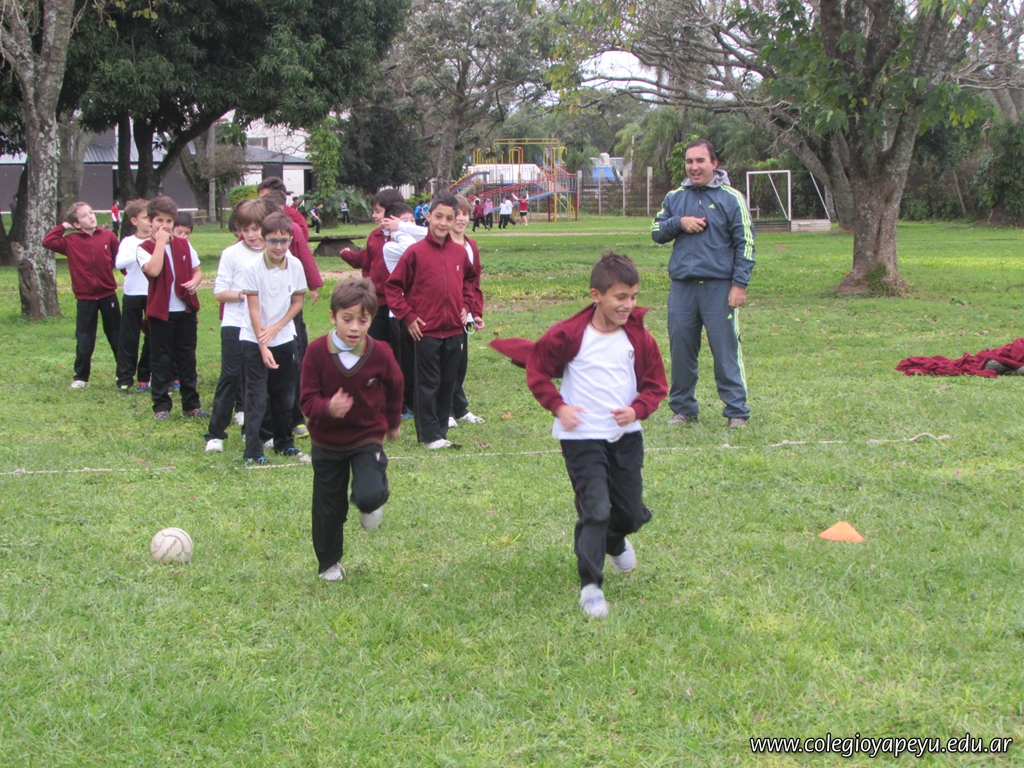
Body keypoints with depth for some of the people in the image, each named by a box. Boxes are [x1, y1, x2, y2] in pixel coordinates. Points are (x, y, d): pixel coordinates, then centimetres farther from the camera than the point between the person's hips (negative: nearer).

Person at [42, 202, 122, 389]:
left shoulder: (108, 236, -2)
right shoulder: (71, 241, -2)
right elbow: (48, 241, -9)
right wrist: (63, 226, -5)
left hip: (108, 295, 0)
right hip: (85, 298, 0)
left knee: (117, 337, 10)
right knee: (84, 341, 4)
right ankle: (81, 377, 16)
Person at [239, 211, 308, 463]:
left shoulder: (295, 266, -6)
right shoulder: (253, 268, -16)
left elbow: (297, 302, 3)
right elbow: (254, 309, -14)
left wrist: (276, 327, -11)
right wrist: (263, 347, -18)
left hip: (284, 338, 4)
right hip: (254, 340, -4)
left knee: (284, 394, 12)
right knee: (256, 396, -6)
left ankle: (284, 442, 27)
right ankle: (253, 451, -3)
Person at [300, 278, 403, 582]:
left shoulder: (380, 354, -14)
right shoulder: (317, 352, -17)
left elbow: (394, 389, 7)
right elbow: (308, 400, -17)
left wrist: (393, 422, 21)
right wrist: (327, 408, -39)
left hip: (367, 438, -1)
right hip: (327, 443, 1)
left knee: (368, 496, -25)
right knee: (328, 509, 12)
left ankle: (372, 504, 12)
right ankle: (329, 564, 35)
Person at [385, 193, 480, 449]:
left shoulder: (459, 252, 4)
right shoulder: (415, 252, -9)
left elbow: (469, 280, 24)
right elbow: (393, 287, -5)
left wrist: (466, 306, 11)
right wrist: (408, 317, -10)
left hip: (454, 330, 5)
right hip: (426, 332, -5)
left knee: (448, 383, 11)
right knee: (428, 385, 1)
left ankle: (441, 429, 21)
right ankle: (430, 435, 8)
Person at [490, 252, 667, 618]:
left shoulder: (639, 338, -1)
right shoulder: (569, 335, -11)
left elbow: (655, 384, 7)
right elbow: (537, 370, 0)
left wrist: (637, 409, -12)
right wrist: (558, 406, -12)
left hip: (626, 436, 4)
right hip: (582, 437, -4)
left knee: (632, 512, 11)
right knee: (595, 510, -13)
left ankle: (615, 540, 47)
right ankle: (590, 585, -4)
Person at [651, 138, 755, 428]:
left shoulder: (731, 198, 0)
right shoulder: (674, 197, 13)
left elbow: (745, 243, -2)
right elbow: (656, 232, 15)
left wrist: (740, 284, -10)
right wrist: (679, 223, -5)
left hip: (719, 287, -4)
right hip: (682, 287, 4)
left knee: (726, 349, -3)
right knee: (681, 349, 7)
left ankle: (736, 411, 2)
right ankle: (683, 408, 19)